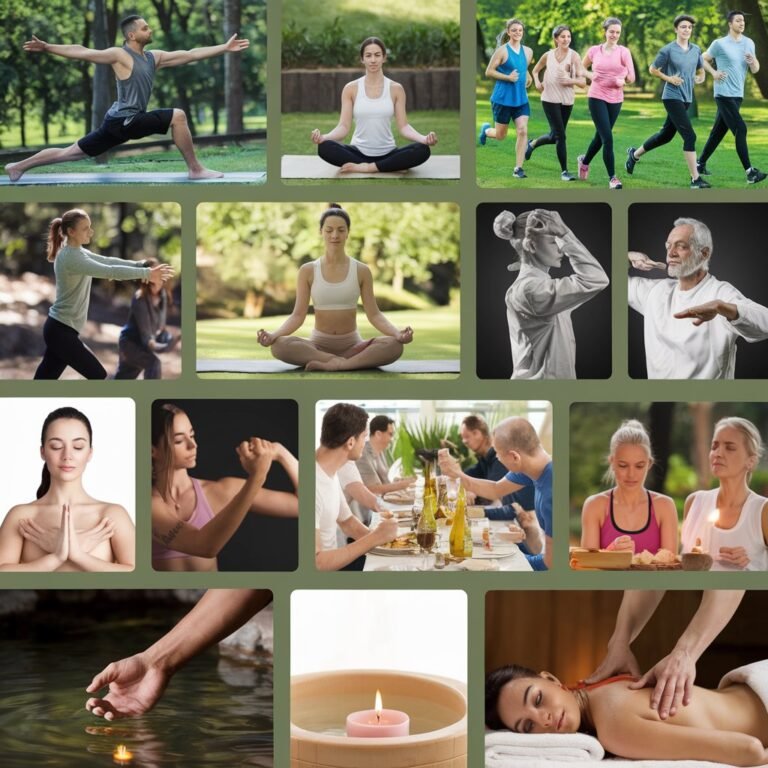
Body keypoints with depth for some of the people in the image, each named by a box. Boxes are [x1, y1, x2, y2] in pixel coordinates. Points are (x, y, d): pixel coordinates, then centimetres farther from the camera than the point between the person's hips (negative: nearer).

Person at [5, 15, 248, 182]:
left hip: (120, 122, 8)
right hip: (123, 120, -8)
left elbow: (190, 54, 9)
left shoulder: (154, 57, 11)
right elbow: (82, 52, -15)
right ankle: (196, 170, -10)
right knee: (177, 116, -15)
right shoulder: (119, 55, -10)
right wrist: (47, 47, -23)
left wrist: (225, 48, 6)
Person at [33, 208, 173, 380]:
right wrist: (146, 273, -22)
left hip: (58, 328, 10)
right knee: (99, 377, -3)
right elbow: (110, 271, -26)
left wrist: (140, 265, -3)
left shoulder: (77, 252, 11)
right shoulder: (71, 257, -20)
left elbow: (107, 261, 9)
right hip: (61, 330, -10)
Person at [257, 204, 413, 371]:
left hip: (352, 345, 1)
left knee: (394, 345, -31)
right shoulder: (307, 271, 1)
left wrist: (397, 333, -23)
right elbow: (298, 315, -4)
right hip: (319, 344, 0)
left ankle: (331, 364, -35)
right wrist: (274, 334, -24)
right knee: (279, 345, -33)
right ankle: (341, 362, -33)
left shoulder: (361, 271, 1)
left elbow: (374, 314, -3)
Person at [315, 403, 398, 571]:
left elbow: (347, 521, 17)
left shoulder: (330, 473, 4)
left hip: (330, 562, 9)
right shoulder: (314, 483, -26)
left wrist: (377, 535, -2)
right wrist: (374, 538, -21)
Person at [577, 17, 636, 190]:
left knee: (601, 136, 16)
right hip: (597, 97, -2)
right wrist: (590, 75, -4)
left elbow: (631, 76, -5)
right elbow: (582, 67, 16)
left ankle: (584, 161, 44)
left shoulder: (623, 52, -1)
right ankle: (612, 177, -7)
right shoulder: (594, 51, 1)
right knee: (607, 138, -12)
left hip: (615, 99, 2)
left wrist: (623, 80, -24)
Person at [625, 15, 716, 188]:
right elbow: (653, 69, -1)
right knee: (689, 136, -14)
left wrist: (700, 77, 2)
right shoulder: (668, 50, -9)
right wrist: (669, 78, -14)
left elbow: (701, 68, 23)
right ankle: (695, 179, -11)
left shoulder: (696, 50, 8)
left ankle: (635, 153, 40)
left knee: (666, 135, 18)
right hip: (672, 97, -7)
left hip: (686, 98, 7)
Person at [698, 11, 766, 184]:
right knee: (740, 129, -15)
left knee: (718, 131, 12)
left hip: (737, 95, 6)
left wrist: (753, 62, -11)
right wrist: (713, 73, -9)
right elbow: (703, 60, 6)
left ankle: (700, 164, 25)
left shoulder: (749, 43, 9)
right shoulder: (720, 44, -6)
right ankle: (750, 172, -18)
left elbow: (755, 70, 11)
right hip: (724, 95, -6)